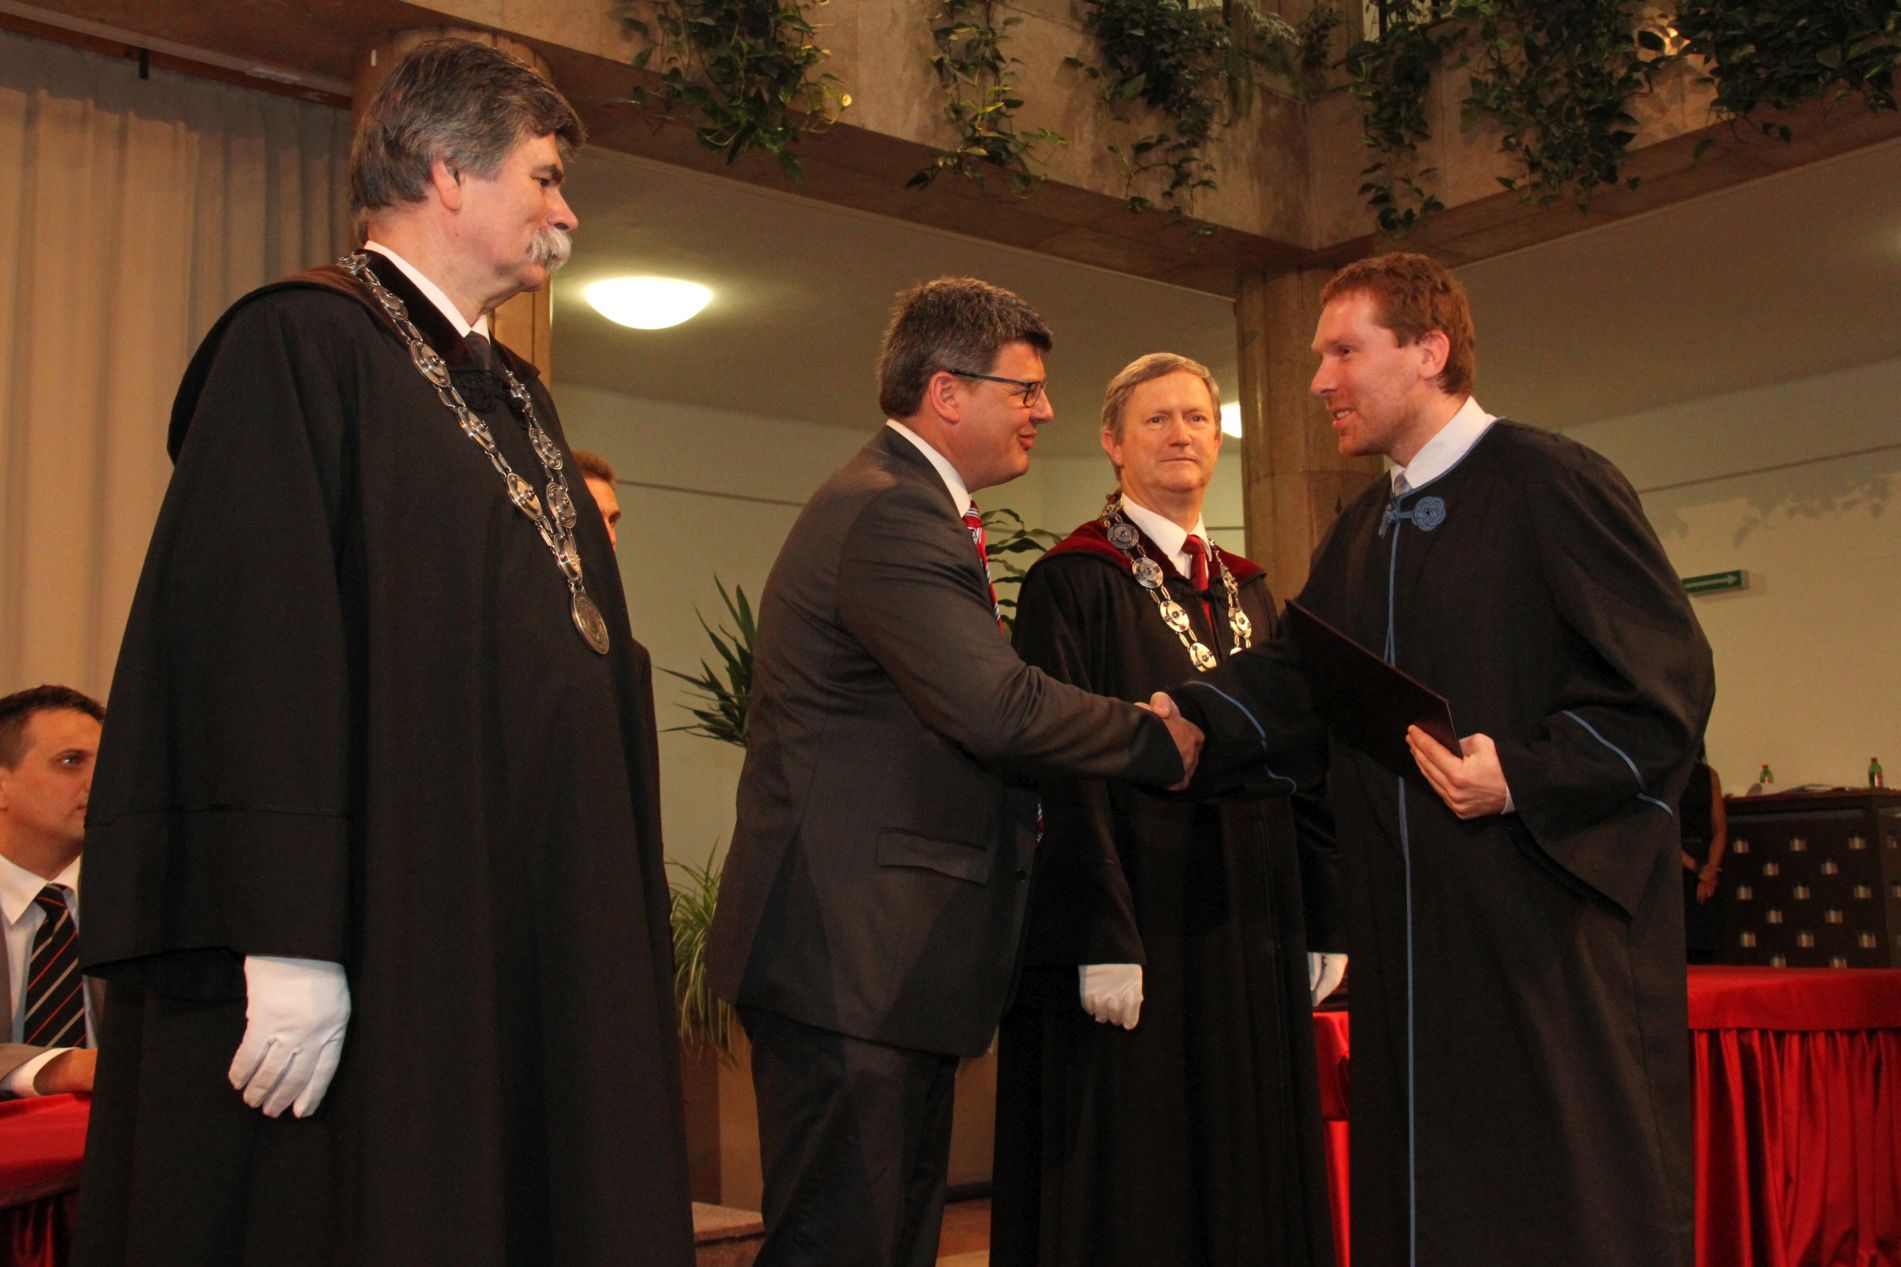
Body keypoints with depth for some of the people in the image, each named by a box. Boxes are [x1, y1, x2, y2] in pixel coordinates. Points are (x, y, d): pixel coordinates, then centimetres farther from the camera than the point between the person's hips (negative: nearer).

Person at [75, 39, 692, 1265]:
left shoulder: (515, 395, 18)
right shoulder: (302, 344, -8)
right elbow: (245, 644, -17)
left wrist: (607, 921, 16)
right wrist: (285, 943, -22)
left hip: (521, 936, 8)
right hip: (380, 943, -8)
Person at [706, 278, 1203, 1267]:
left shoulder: (908, 507, 20)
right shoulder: (884, 514, -16)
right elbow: (999, 707, -25)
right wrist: (1163, 741, -11)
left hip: (885, 957, 11)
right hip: (850, 959, -11)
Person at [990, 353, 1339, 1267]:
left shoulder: (1248, 592, 16)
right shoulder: (1072, 583, -5)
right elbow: (1063, 773, -13)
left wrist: (1324, 918, 6)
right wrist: (1101, 943, -20)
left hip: (1252, 935, 7)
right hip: (1139, 931, -6)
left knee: (1253, 1183, 11)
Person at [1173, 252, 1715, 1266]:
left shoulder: (1551, 484, -7)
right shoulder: (1360, 532, 18)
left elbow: (1666, 686, -12)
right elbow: (1292, 675, 11)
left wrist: (1526, 777, -22)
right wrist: (1185, 717, -6)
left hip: (1554, 918, -7)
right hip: (1412, 931, 8)